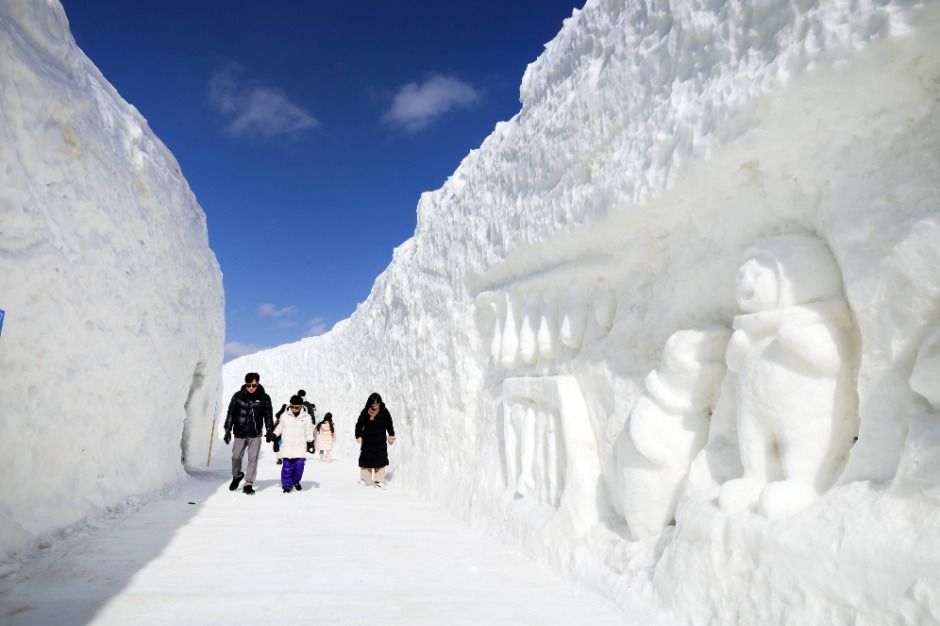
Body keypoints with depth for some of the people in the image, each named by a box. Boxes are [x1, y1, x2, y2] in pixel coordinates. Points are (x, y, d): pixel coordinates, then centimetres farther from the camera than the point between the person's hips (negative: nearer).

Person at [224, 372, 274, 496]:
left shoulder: (264, 398, -1)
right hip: (240, 433, 1)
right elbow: (230, 413, 4)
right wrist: (228, 430, 0)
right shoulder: (238, 396, -2)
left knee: (253, 458, -3)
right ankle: (237, 476, 33)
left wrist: (269, 430, 1)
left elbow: (268, 415, 7)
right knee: (236, 456, 4)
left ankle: (248, 485, 6)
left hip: (255, 434, 0)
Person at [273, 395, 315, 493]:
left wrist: (310, 443, 4)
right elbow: (279, 428, 17)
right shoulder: (285, 416, 5)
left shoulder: (306, 417, 3)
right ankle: (287, 485, 9)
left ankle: (296, 481, 16)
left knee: (299, 464, -8)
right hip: (287, 446, 1)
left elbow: (309, 432, 9)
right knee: (286, 466, -2)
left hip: (300, 446, -1)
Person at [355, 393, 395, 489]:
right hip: (367, 441, 0)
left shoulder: (384, 412, -5)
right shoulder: (365, 412, -5)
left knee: (380, 459, 0)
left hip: (380, 441, 0)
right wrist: (358, 436, -13)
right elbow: (359, 424, -3)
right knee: (367, 459, 5)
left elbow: (389, 424, 2)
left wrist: (391, 435, -2)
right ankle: (365, 479, 20)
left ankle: (379, 481, 7)